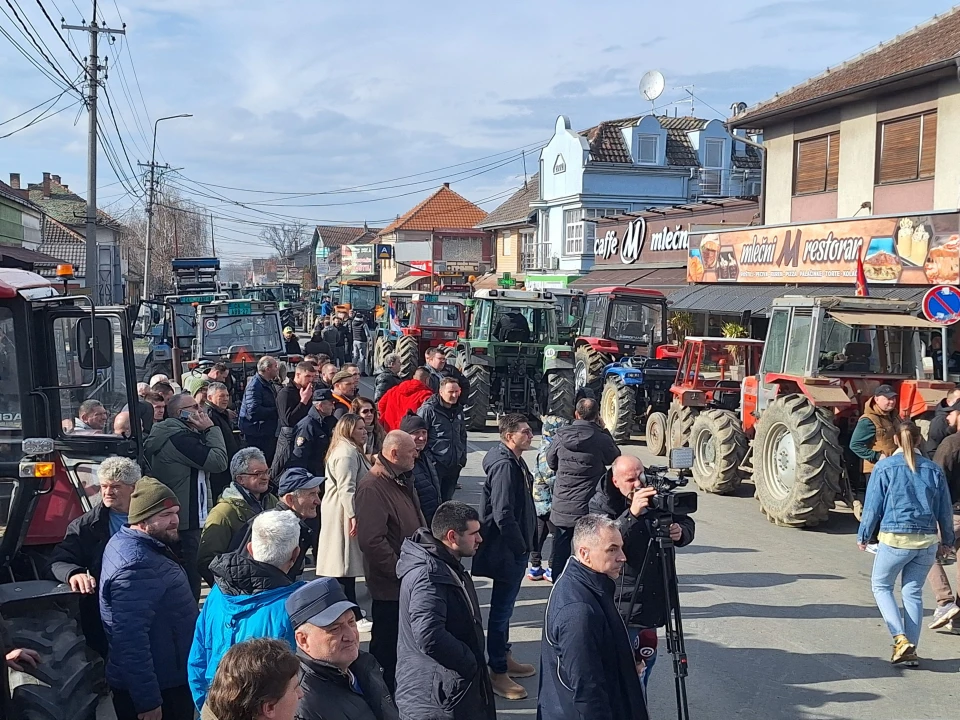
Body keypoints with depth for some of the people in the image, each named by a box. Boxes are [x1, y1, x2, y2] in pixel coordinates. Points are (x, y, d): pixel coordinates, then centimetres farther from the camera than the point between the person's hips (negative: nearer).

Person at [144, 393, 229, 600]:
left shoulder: (166, 436, 15)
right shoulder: (179, 438, -18)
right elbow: (219, 461, -19)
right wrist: (211, 430, -12)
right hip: (186, 521, -11)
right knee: (189, 578, -6)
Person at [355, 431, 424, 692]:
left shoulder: (402, 481, 11)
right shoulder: (372, 487, -21)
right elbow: (372, 541, -27)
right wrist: (400, 573, -21)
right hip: (391, 585, -9)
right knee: (386, 644, 5)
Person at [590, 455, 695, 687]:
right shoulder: (600, 504, -12)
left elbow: (688, 525, 9)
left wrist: (680, 532, -15)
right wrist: (631, 514, -39)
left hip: (654, 596, 6)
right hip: (622, 602, -5)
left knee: (646, 658, 17)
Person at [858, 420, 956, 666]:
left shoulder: (884, 467, -6)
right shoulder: (933, 470, 5)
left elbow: (873, 506, -3)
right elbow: (945, 509, 12)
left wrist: (863, 536, 9)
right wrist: (948, 540, 24)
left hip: (895, 539, -4)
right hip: (927, 541, 4)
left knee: (881, 585, 14)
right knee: (913, 592, 14)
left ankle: (901, 639, -3)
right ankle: (911, 651, 13)